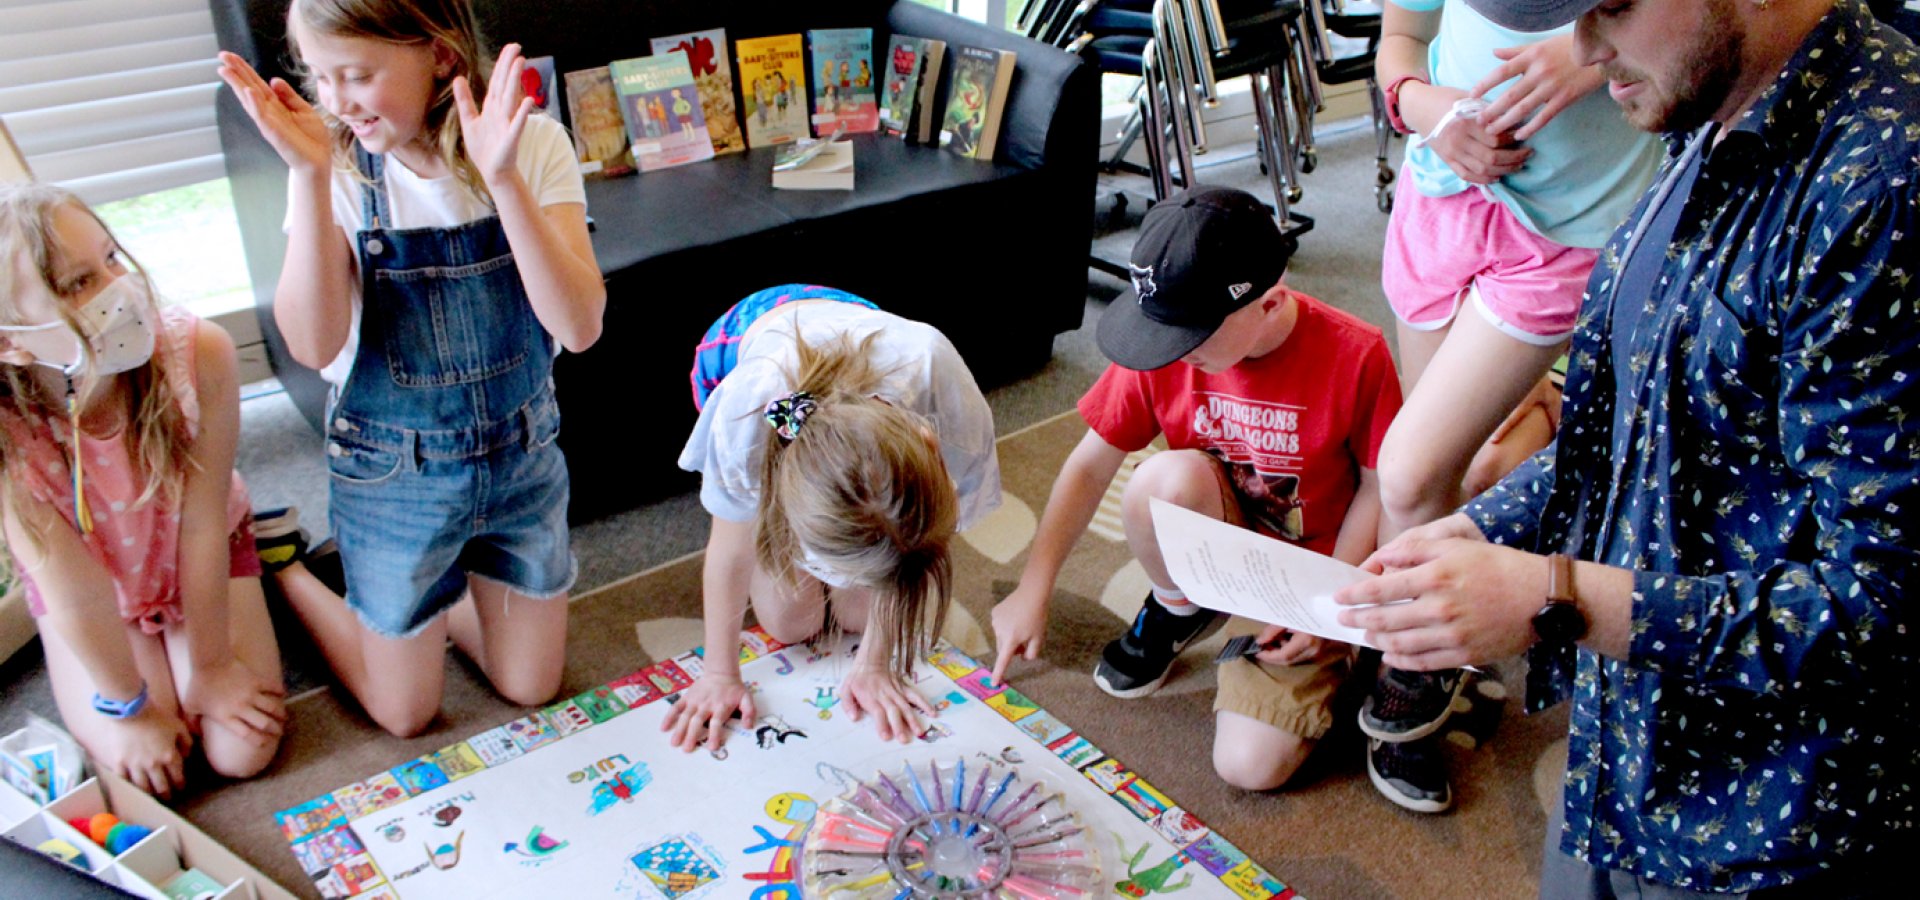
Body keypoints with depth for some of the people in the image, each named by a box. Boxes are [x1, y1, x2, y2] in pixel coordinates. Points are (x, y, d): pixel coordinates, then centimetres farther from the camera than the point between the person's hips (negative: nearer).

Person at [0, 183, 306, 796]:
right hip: (94, 588, 0)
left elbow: (203, 527, -23)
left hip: (202, 559, 1)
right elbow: (77, 594, -23)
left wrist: (211, 665, -13)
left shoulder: (199, 354, -34)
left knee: (243, 753, -7)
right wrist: (130, 707, -10)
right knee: (144, 779, -10)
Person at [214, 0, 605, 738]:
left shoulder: (534, 145, -15)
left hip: (521, 456, 1)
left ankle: (446, 593, 40)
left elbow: (579, 328, -25)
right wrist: (310, 175, -32)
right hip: (393, 474, -1)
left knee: (530, 687, 15)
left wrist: (503, 179, -37)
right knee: (405, 711, 15)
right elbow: (314, 346, -25)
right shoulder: (337, 168, -14)